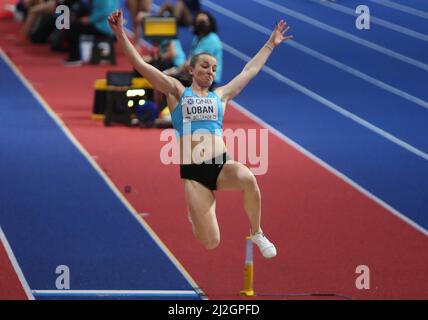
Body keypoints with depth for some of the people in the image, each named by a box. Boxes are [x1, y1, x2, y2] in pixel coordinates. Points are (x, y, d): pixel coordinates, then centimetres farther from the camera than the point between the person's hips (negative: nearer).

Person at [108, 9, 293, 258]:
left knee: (248, 179, -37)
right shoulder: (177, 92, 11)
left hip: (222, 165, 2)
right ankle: (194, 214, 30)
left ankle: (257, 233, -10)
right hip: (193, 172, -2)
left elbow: (250, 70, 30)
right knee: (210, 242, -11)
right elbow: (140, 64, 5)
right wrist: (121, 34, -4)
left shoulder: (220, 95, 19)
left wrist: (271, 44, 35)